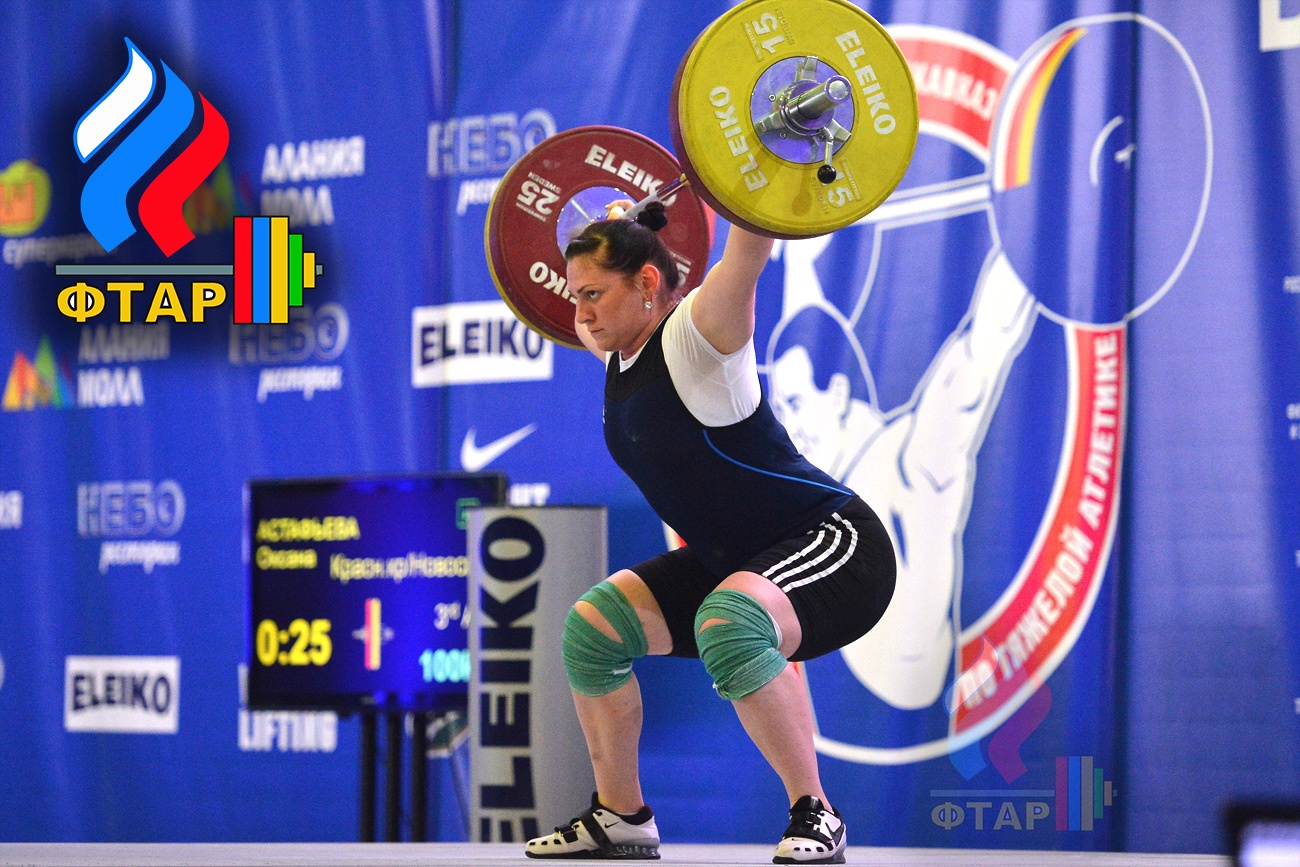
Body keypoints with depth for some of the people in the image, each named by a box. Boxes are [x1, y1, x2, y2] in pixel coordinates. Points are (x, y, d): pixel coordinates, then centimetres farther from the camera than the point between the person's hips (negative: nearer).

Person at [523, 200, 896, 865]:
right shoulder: (621, 354, 6)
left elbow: (748, 253, -36)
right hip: (730, 559, 10)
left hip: (832, 543, -10)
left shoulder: (694, 334, -18)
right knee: (591, 625, 6)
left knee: (730, 623, -38)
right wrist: (615, 230, 37)